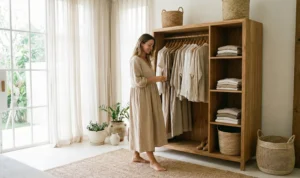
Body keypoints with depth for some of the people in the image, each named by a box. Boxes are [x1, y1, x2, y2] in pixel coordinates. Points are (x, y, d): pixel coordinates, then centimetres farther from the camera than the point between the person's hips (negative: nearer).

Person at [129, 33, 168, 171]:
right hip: (141, 95, -9)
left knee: (143, 125, 12)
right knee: (144, 125, -5)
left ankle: (136, 155, 23)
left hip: (150, 94, 9)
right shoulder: (135, 60, -12)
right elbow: (137, 81, -19)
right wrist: (156, 79, -18)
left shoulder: (146, 59, 16)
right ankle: (152, 161, 1)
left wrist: (157, 79, 2)